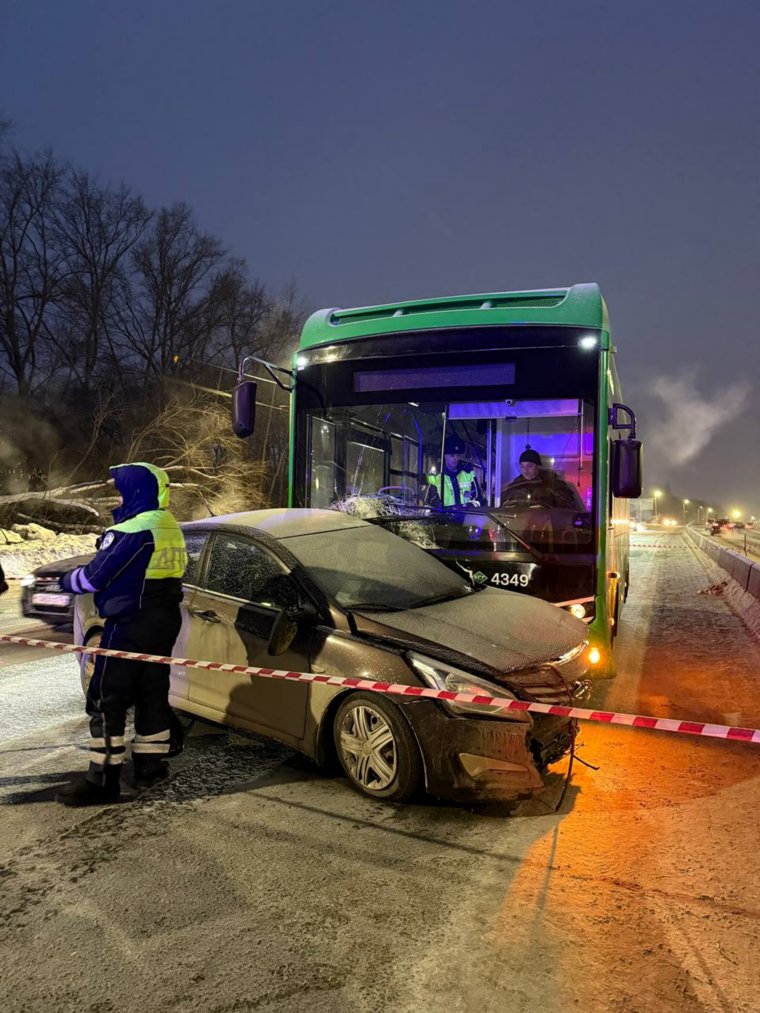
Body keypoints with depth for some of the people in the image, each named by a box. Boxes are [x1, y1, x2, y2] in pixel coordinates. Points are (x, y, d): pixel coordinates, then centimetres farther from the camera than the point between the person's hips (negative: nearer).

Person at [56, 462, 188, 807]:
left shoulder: (131, 531, -18)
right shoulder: (171, 529, 9)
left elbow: (94, 577, -15)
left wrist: (67, 579, 6)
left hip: (129, 625, -9)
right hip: (164, 623, 9)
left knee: (107, 701, -2)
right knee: (152, 693, 16)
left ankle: (104, 780, 1)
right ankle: (151, 765, 24)